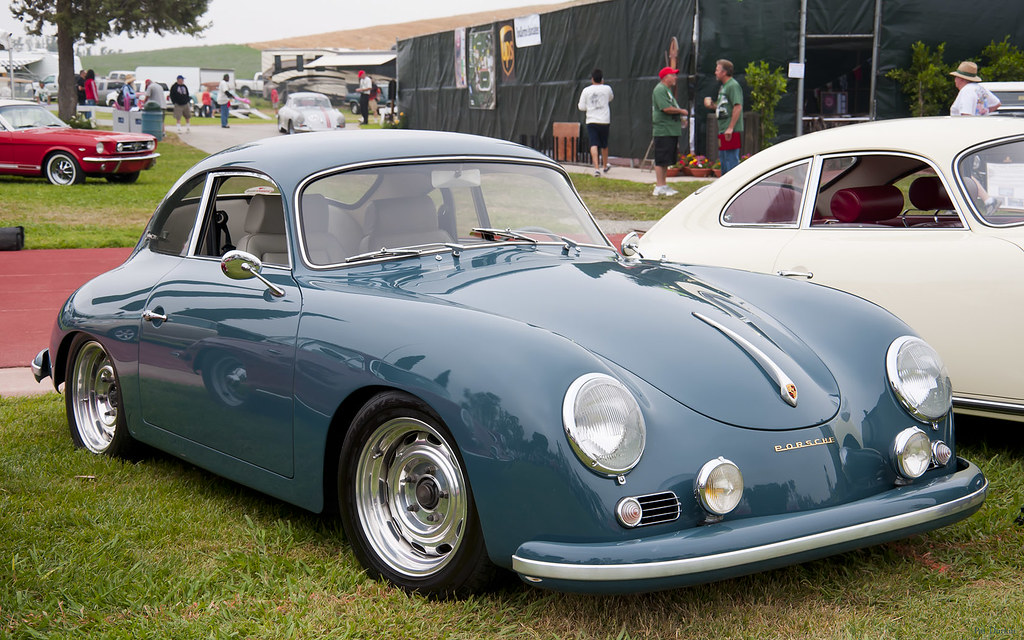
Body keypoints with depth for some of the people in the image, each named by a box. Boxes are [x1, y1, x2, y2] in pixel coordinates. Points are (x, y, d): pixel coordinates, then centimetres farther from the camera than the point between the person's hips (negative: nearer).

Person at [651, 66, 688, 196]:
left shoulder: (668, 89, 21)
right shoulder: (660, 89, -12)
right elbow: (666, 108, -22)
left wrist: (680, 117, 11)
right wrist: (681, 111, -9)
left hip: (671, 131, 10)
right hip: (663, 131, -10)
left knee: (666, 161, 13)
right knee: (661, 160, -7)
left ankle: (663, 185, 18)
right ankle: (659, 187, -6)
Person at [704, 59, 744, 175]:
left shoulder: (733, 86, -12)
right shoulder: (723, 86, 19)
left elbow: (738, 107, -21)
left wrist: (731, 128, -24)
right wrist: (712, 105, 7)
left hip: (732, 132, -10)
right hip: (723, 131, 10)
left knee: (732, 160, -8)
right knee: (723, 159, 15)